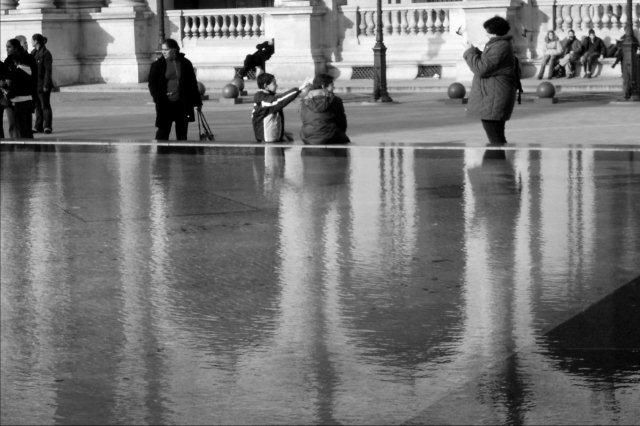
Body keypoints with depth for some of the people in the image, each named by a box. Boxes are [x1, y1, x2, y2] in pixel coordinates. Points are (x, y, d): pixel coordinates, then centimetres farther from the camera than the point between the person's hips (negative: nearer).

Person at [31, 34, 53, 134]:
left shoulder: (46, 53, -12)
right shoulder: (34, 52, 13)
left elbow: (48, 70, -14)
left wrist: (46, 85, -18)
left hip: (43, 84, -8)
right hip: (34, 84, 8)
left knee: (45, 105, -4)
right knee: (37, 105, 9)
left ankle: (47, 126, -1)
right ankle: (39, 127, 13)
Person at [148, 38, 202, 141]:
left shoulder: (186, 64, 4)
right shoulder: (157, 65, 2)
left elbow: (193, 84, 9)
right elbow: (152, 84, 4)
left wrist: (197, 102, 9)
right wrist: (158, 98, -9)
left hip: (183, 104, 1)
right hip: (165, 105, -1)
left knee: (182, 134, 7)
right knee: (163, 132, -4)